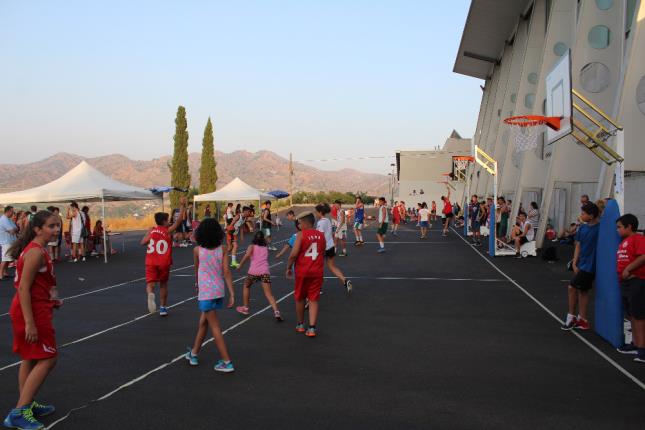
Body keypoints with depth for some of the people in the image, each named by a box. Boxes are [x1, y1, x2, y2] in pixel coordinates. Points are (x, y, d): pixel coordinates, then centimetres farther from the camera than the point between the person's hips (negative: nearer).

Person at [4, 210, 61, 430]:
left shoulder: (38, 249, 12)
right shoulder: (36, 252, -19)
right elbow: (23, 288, -24)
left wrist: (52, 301, 19)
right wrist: (29, 323, -26)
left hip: (34, 311, 10)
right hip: (32, 313, -10)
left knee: (31, 358, 19)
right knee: (48, 359, -6)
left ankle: (27, 405, 32)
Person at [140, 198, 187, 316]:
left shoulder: (151, 231, 5)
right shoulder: (168, 231, -3)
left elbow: (143, 242, 6)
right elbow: (179, 220, -6)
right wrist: (182, 206, -5)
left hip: (151, 262, 1)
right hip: (164, 263, -1)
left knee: (150, 283, -2)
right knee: (163, 284, 18)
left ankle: (150, 294, -37)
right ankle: (163, 307, 23)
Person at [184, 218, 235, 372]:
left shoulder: (197, 250, -7)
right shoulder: (222, 249, -2)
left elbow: (196, 271, 8)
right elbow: (226, 271, -8)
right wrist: (232, 293, -8)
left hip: (205, 292, -4)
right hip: (219, 291, 5)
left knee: (215, 327, -1)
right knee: (203, 322, 21)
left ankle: (227, 362, -3)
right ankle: (194, 354, 35)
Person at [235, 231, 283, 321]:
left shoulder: (252, 247, 12)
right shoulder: (266, 248, 22)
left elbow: (247, 255, -8)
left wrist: (240, 265, -2)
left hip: (253, 272, -1)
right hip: (265, 271, 2)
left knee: (246, 286, 28)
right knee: (269, 294, -4)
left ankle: (245, 307, 34)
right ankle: (276, 312, -24)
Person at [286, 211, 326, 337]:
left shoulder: (301, 234, -11)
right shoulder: (321, 235, 5)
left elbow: (294, 254, -17)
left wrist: (289, 267, -4)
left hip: (302, 271, -3)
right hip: (317, 271, 3)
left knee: (300, 299, 16)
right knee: (314, 300, 5)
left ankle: (300, 325, 30)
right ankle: (312, 328, -4)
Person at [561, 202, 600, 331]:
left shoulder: (600, 228, -14)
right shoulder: (583, 228, 6)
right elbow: (578, 246, 9)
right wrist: (574, 263, 4)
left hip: (590, 266, -7)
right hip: (582, 264, 7)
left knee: (572, 288, -5)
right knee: (582, 291, 13)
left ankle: (571, 317, 10)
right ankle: (582, 320, 23)